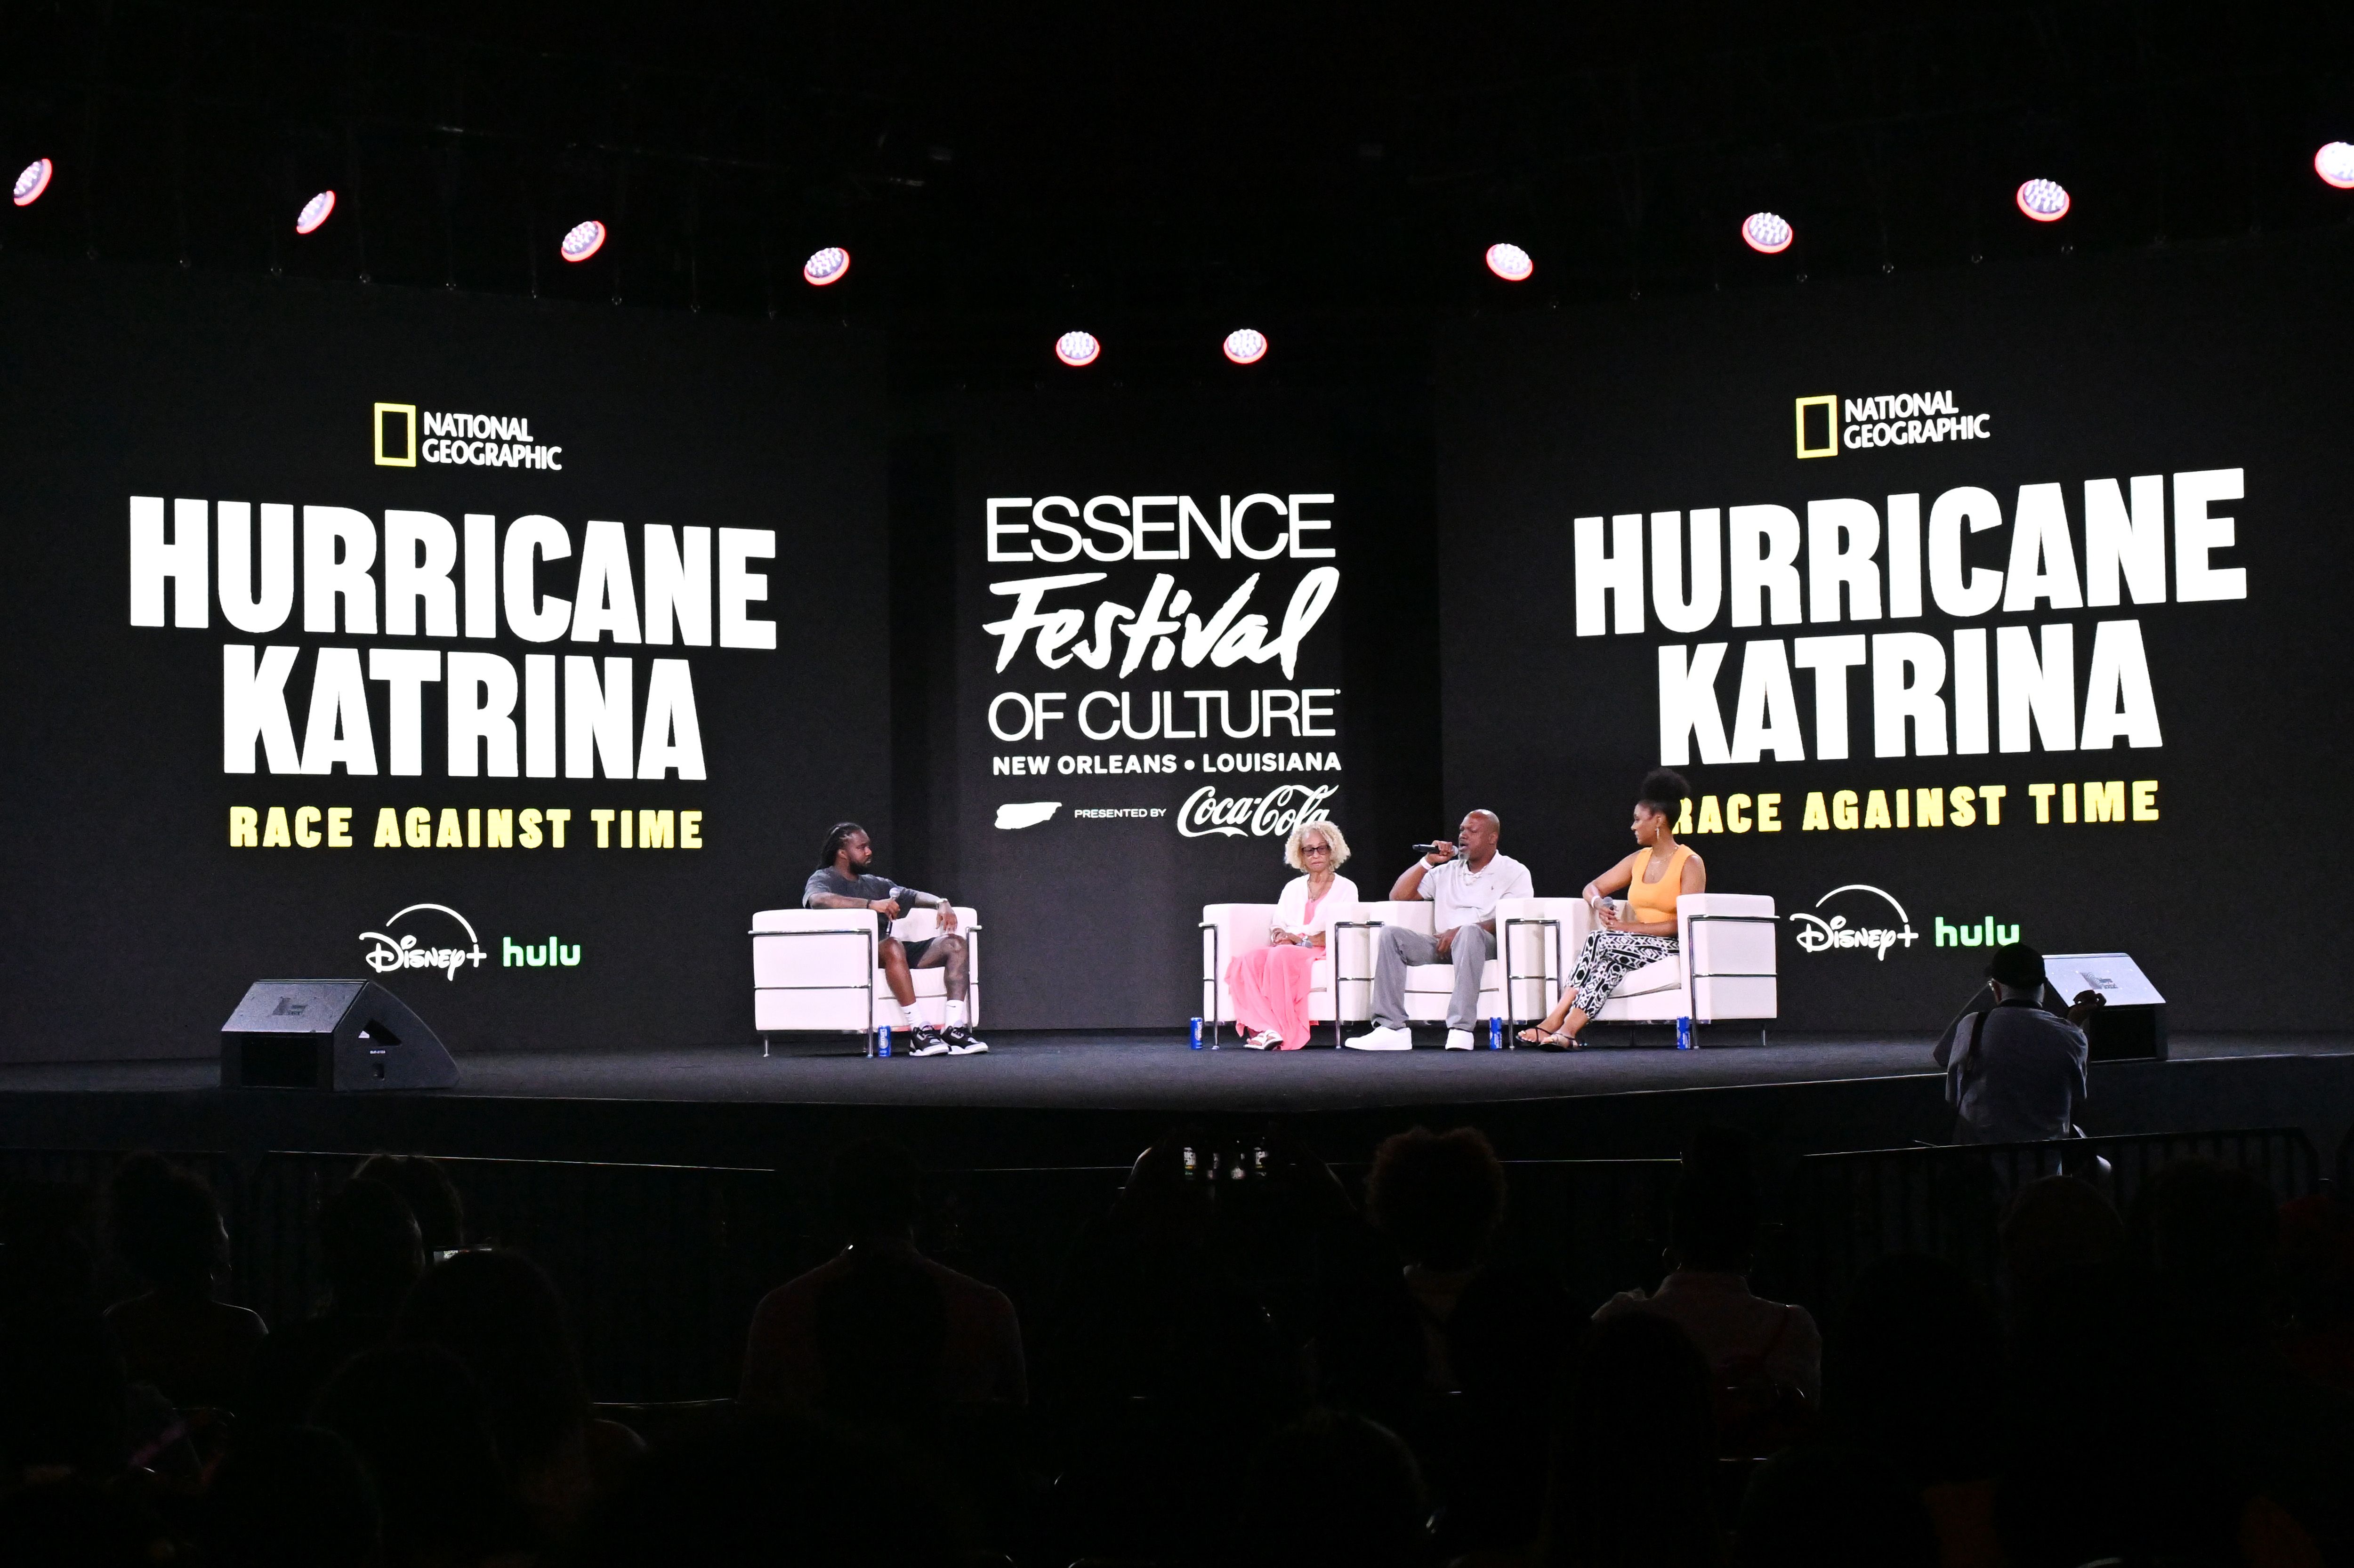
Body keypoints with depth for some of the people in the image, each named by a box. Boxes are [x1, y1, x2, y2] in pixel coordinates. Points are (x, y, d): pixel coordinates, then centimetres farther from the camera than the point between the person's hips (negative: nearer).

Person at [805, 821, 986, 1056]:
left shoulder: (875, 884, 28)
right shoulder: (823, 879, 5)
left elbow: (912, 896, 20)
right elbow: (817, 900, -19)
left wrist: (941, 903, -3)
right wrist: (872, 904, -27)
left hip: (891, 951, 7)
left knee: (954, 943, -10)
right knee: (893, 946, -39)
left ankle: (955, 1028, -25)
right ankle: (921, 1031, -42)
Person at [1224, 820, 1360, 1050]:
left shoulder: (1345, 888, 11)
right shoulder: (1293, 888, 26)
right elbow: (1278, 929, 18)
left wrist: (1300, 939, -9)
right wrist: (1281, 937, -7)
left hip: (1322, 954, -4)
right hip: (1288, 949, 4)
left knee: (1281, 956, -38)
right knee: (1249, 960, -29)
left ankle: (1283, 1031, -40)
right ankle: (1264, 1029, -43)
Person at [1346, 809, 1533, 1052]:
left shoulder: (1514, 872, 10)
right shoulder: (1447, 872, 25)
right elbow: (1398, 895, 20)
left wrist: (1459, 931, -17)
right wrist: (1429, 861, 10)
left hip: (1484, 943, -5)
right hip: (1442, 944, 5)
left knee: (1470, 932, -40)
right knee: (1391, 935, -20)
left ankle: (1461, 1030, -48)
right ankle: (1392, 1029, -31)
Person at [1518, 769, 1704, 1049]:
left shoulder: (1691, 864, -5)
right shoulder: (1639, 860, 16)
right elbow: (1593, 888, 21)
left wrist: (1628, 927, -18)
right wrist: (1599, 904, -6)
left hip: (1671, 947, -6)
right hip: (1637, 943, 6)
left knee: (1601, 941, -30)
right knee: (1612, 960, -32)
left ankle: (1560, 1024, -37)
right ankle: (1566, 1028, -42)